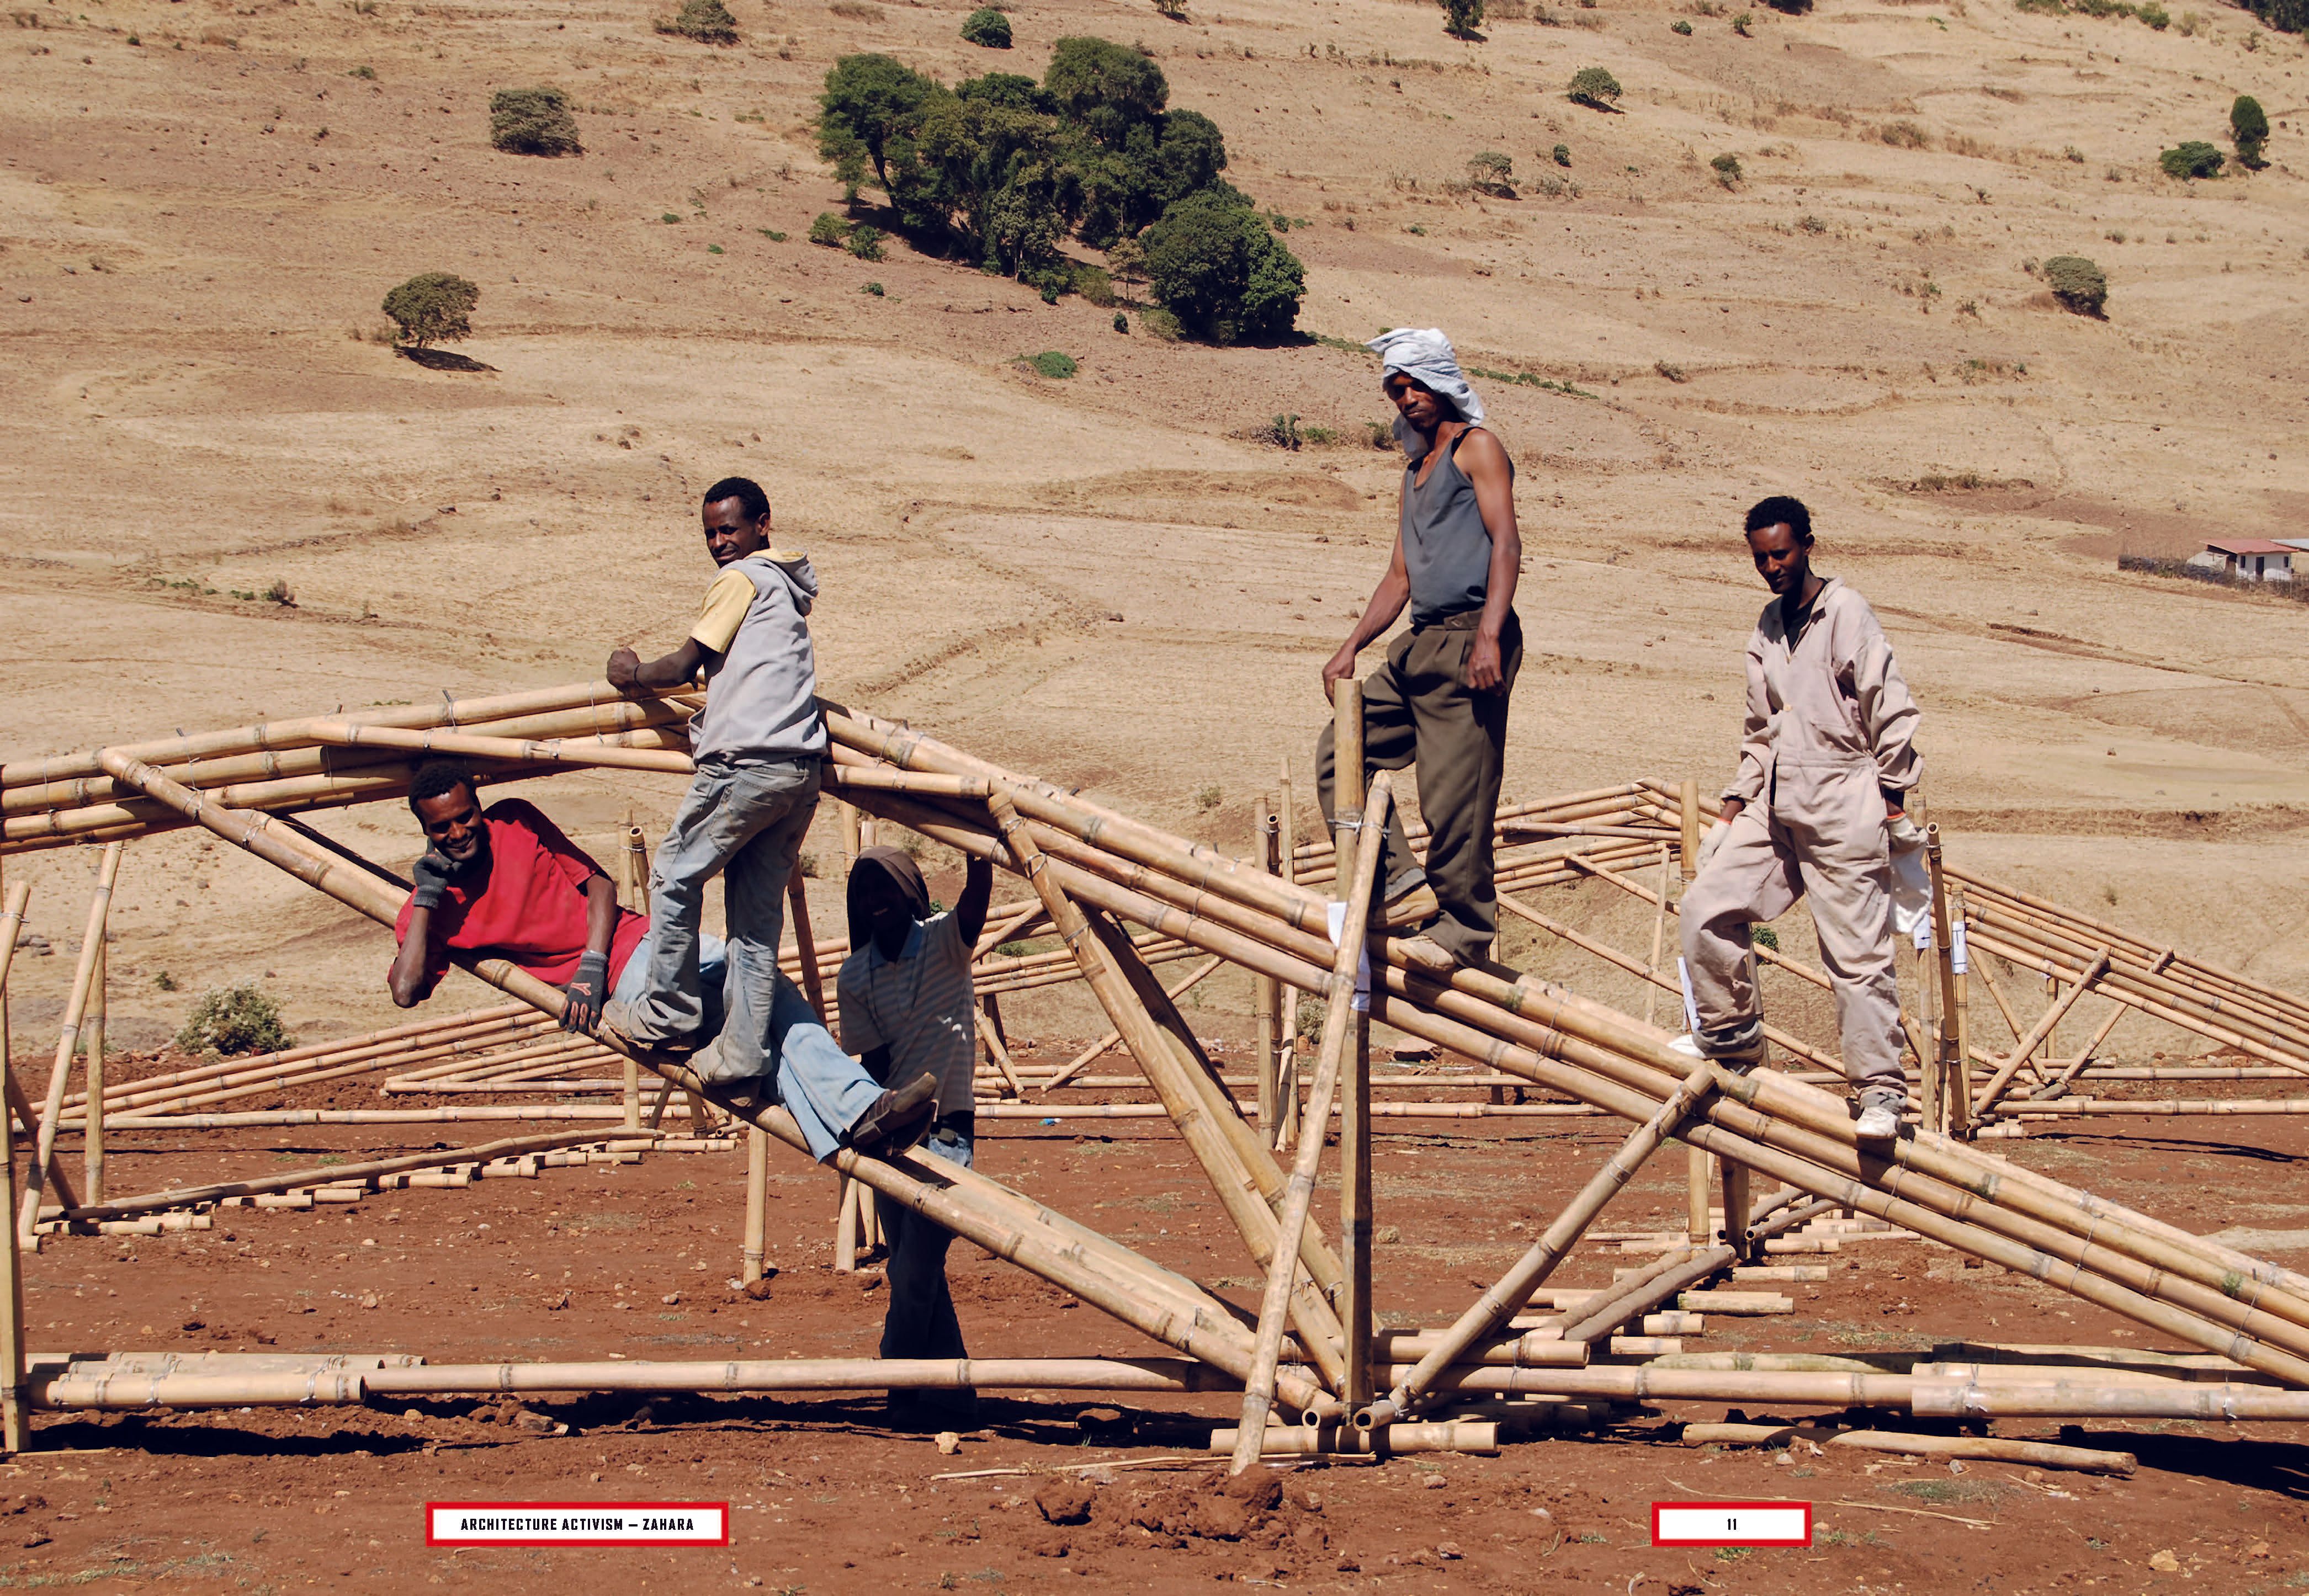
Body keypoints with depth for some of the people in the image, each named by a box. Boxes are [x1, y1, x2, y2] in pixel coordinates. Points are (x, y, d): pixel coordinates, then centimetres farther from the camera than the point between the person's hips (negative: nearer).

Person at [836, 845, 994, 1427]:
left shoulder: (944, 942, -6)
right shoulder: (855, 976, 2)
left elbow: (977, 894, -25)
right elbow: (874, 1062, -2)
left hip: (944, 1126, -4)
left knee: (915, 1271, -10)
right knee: (911, 1273, 7)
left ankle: (899, 1389, 0)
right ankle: (951, 1394, 16)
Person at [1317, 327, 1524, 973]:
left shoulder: (1477, 448, 1)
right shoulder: (1416, 470, 25)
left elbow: (1506, 543, -11)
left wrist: (1489, 636, -24)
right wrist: (1350, 649, 17)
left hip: (1469, 640, -9)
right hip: (1419, 646, 9)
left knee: (1454, 789, -10)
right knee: (1340, 751, 0)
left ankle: (1464, 932, -3)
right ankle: (1403, 888, -3)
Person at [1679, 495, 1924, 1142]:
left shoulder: (1845, 613, -7)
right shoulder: (1768, 627, 16)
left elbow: (1891, 708, -8)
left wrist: (1893, 799, -7)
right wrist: (1737, 802, 15)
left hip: (1842, 809, -7)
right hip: (1777, 809, 7)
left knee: (1857, 953, -6)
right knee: (1706, 907, -4)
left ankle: (1881, 1091, -1)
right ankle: (1732, 1042, 10)